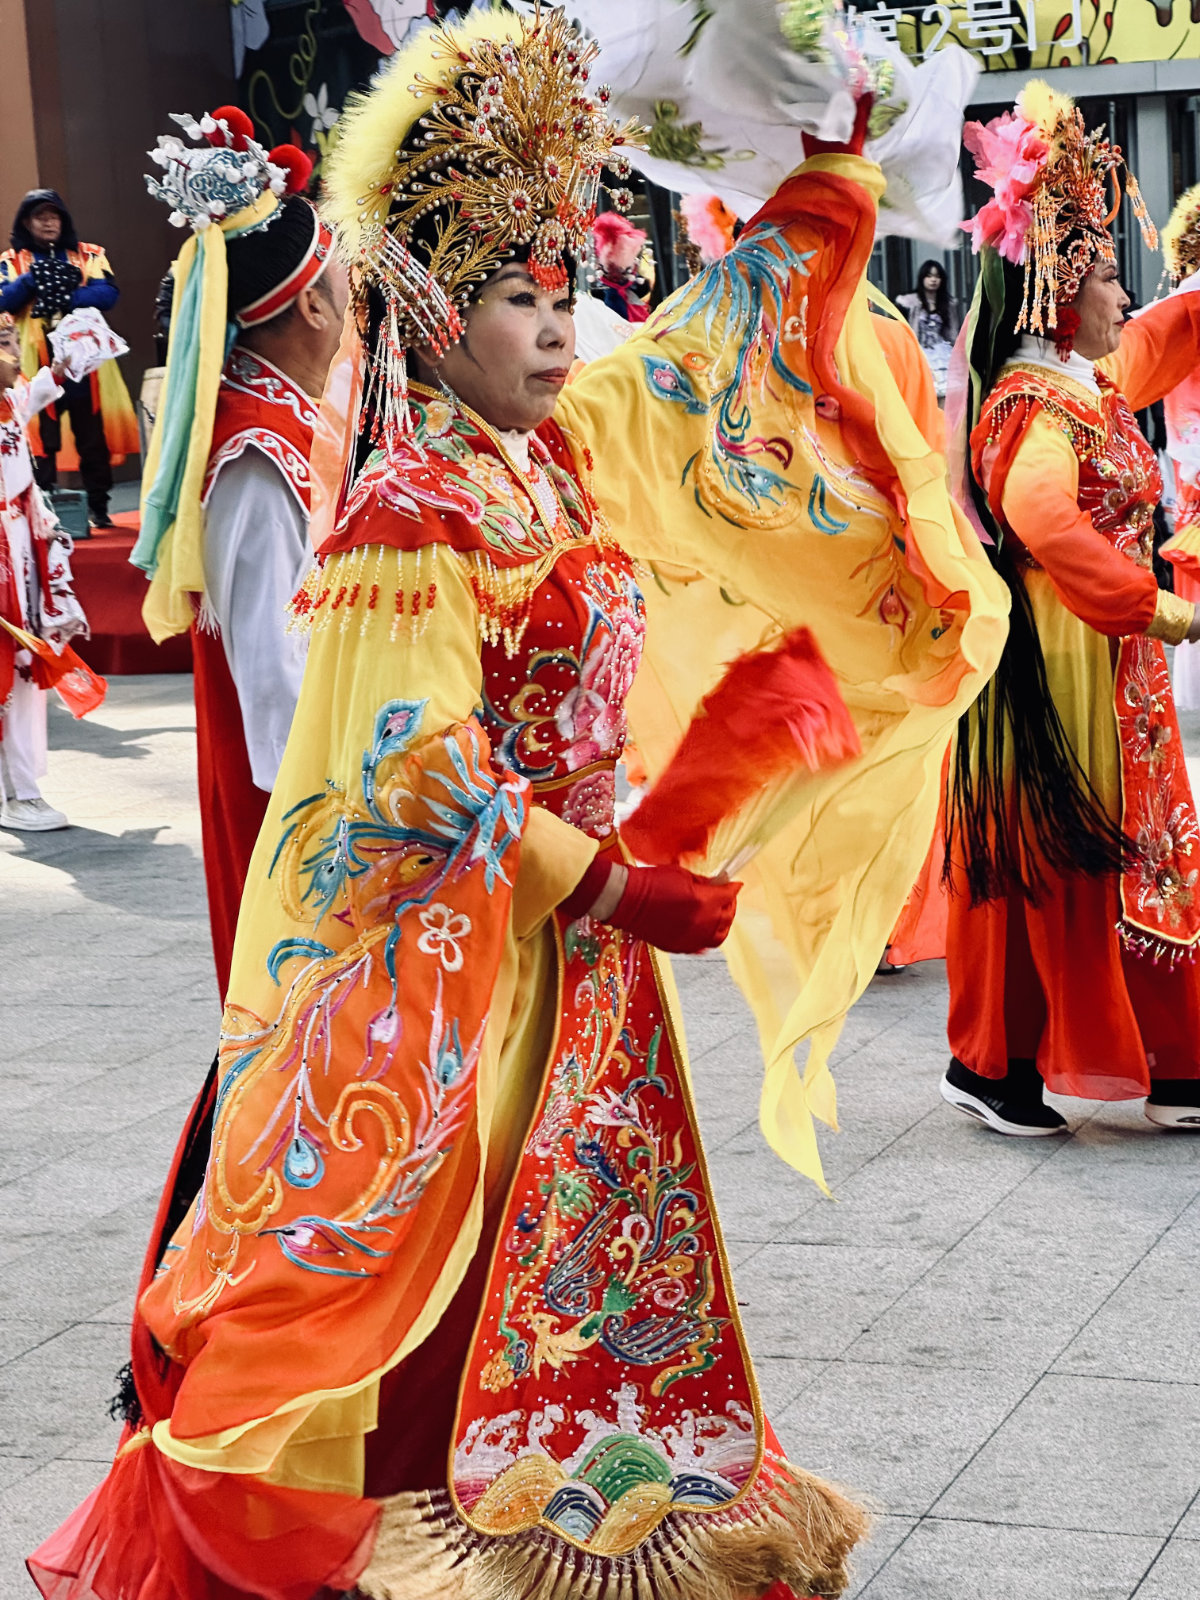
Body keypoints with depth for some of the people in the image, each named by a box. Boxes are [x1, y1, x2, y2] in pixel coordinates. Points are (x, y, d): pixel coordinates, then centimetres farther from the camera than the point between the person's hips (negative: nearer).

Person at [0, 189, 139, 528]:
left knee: (93, 435, 2)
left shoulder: (89, 255, 11)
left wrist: (69, 298, -17)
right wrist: (33, 278, -19)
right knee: (43, 436, -5)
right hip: (39, 361, -1)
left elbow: (108, 294, -5)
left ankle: (98, 507, 9)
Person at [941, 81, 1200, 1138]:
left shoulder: (1087, 387, 11)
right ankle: (992, 1063, 9)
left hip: (1112, 666, 10)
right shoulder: (1037, 406, -19)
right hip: (1059, 666, -10)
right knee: (1052, 872, -2)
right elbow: (1040, 514, -36)